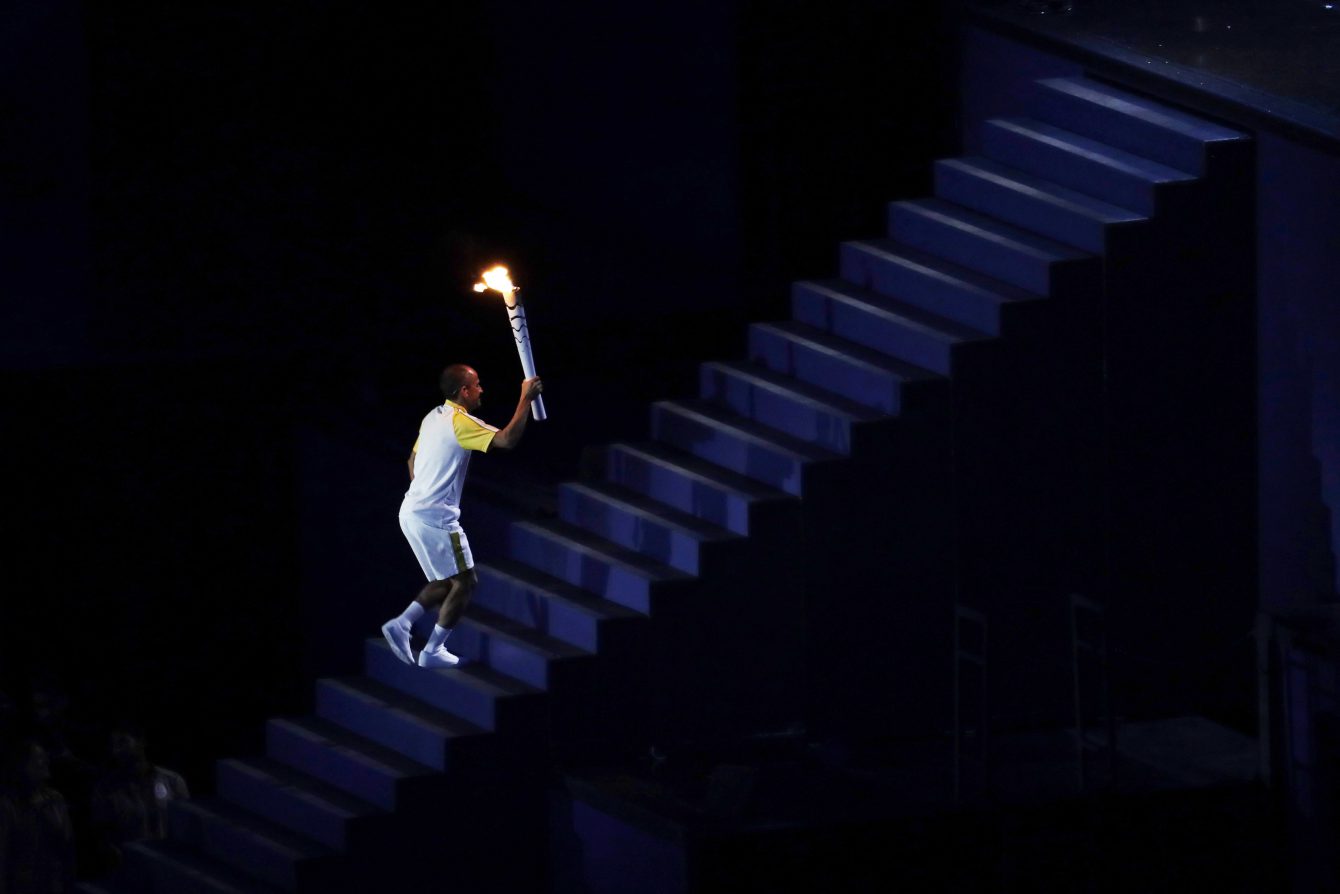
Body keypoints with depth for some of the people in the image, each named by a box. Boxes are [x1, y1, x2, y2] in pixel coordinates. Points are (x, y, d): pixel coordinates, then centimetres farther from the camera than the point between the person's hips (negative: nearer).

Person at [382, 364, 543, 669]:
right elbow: (507, 439, -27)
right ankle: (433, 652, 3)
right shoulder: (461, 423, -16)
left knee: (445, 581, 19)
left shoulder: (434, 418, 13)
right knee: (464, 582, 1)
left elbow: (413, 460, 23)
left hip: (413, 511, 9)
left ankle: (401, 624, 6)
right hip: (436, 518, -9)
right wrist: (526, 399, -19)